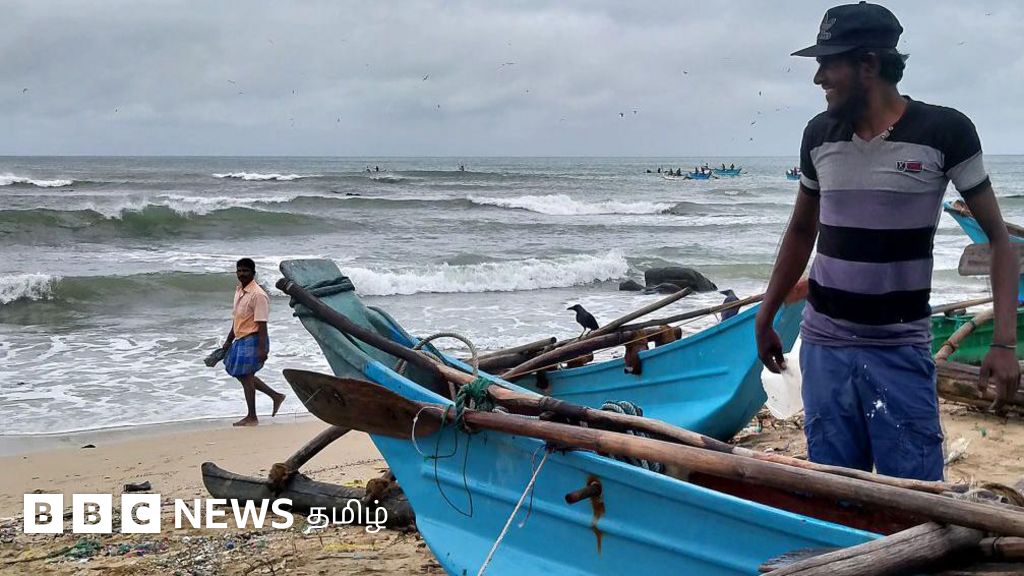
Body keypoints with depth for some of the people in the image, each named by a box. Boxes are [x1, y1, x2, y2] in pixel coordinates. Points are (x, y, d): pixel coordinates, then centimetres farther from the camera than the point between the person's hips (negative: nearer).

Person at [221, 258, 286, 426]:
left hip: (253, 340, -9)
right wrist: (229, 341, 21)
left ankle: (251, 417, 8)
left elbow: (262, 324, -20)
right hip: (241, 340, 9)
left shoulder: (258, 295, -17)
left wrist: (262, 348, -23)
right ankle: (276, 396, 26)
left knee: (246, 376, -3)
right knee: (243, 375, 14)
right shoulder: (239, 291, 11)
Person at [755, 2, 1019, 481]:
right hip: (823, 346, 4)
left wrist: (1004, 342, -14)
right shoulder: (819, 135, 3)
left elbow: (998, 238, -5)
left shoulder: (944, 131, -9)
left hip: (902, 351, -3)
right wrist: (765, 318, 18)